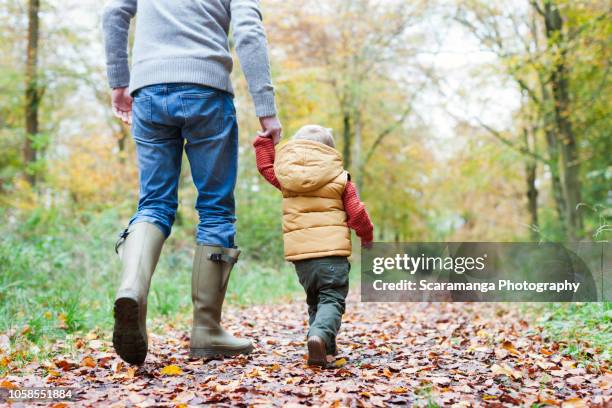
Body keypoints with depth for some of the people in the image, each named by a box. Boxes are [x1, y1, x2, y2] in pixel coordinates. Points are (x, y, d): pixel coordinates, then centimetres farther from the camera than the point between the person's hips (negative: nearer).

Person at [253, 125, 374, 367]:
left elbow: (266, 166, 30)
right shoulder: (340, 179, 6)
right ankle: (320, 335, -30)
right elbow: (357, 214, 4)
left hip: (300, 255, 3)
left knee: (314, 300, 20)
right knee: (332, 300, -5)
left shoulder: (285, 177, 11)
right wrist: (367, 236, 21)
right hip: (333, 251, -3)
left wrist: (265, 140, 40)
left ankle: (326, 345, 14)